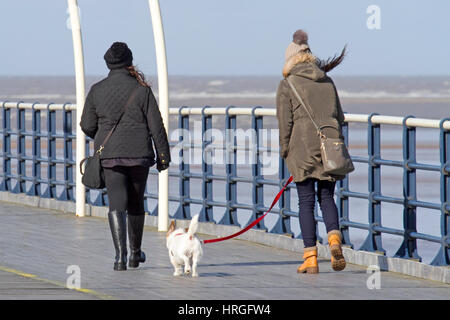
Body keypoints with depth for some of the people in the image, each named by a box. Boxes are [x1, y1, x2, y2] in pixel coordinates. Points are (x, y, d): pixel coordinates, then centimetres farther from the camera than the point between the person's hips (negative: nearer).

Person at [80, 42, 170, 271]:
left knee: (116, 204, -4)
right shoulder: (141, 90, -4)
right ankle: (135, 253, 29)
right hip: (139, 154, 0)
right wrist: (163, 155, 3)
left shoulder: (97, 91, 0)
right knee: (136, 203, 16)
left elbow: (87, 126, 4)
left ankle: (120, 254, -21)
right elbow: (156, 126, -4)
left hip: (109, 155, 0)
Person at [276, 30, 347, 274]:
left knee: (306, 201, 2)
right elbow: (339, 116, 13)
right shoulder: (327, 81, 12)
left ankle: (310, 257, -1)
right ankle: (334, 238, -14)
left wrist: (285, 151, 6)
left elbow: (285, 121, -3)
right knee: (326, 197, 12)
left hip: (303, 146, -3)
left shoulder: (287, 85, 0)